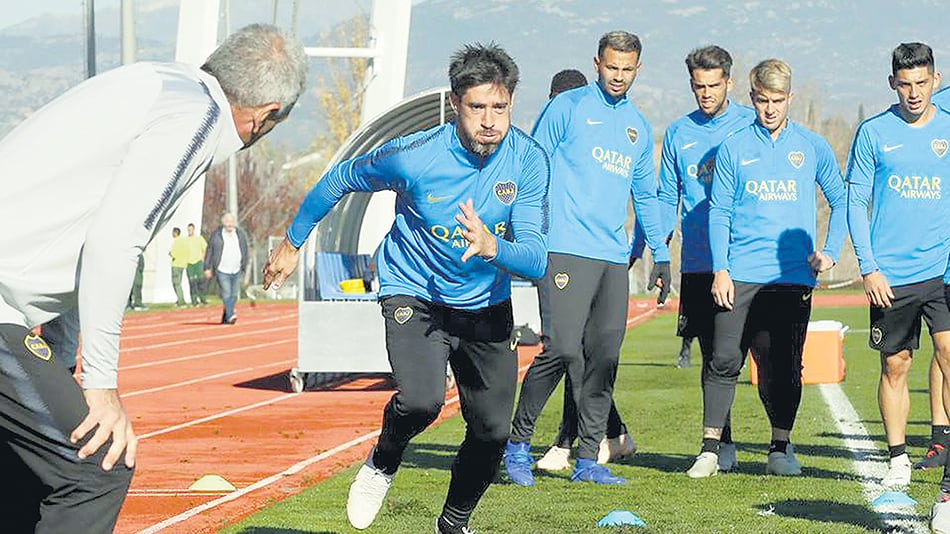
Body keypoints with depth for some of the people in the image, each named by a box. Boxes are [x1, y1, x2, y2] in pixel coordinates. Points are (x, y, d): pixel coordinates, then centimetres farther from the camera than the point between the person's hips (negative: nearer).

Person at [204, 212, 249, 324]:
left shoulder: (240, 234, 7)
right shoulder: (216, 235, -4)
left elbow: (245, 252, 14)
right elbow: (209, 252, 1)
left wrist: (244, 267, 14)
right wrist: (207, 268, -2)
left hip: (236, 271, 4)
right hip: (222, 271, -4)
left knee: (234, 295, 6)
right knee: (226, 294, -15)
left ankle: (225, 318, 16)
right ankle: (230, 315, -25)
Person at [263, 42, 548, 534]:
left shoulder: (528, 160, -17)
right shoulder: (413, 156, -23)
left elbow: (535, 260, -20)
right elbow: (339, 180, -4)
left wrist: (491, 247, -43)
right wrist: (291, 244, 8)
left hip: (487, 306, 3)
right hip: (413, 295, -3)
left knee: (492, 431, 3)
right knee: (421, 401, -29)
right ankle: (382, 465, 7)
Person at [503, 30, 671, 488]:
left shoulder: (639, 127, 19)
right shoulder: (567, 108, 1)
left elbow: (645, 195, 27)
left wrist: (660, 254, 21)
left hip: (614, 258, 6)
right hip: (565, 249, -6)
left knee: (604, 358, 2)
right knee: (562, 349, -14)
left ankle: (588, 460, 7)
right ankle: (517, 443, 1)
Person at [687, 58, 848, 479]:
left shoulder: (812, 148, 8)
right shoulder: (733, 148, 6)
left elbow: (841, 201, 15)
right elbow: (719, 211, 4)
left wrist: (830, 251, 2)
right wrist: (720, 269, -5)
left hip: (793, 276, 1)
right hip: (740, 274, -1)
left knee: (785, 365, 3)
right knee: (724, 360, -7)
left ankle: (781, 446, 15)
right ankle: (710, 447, -1)